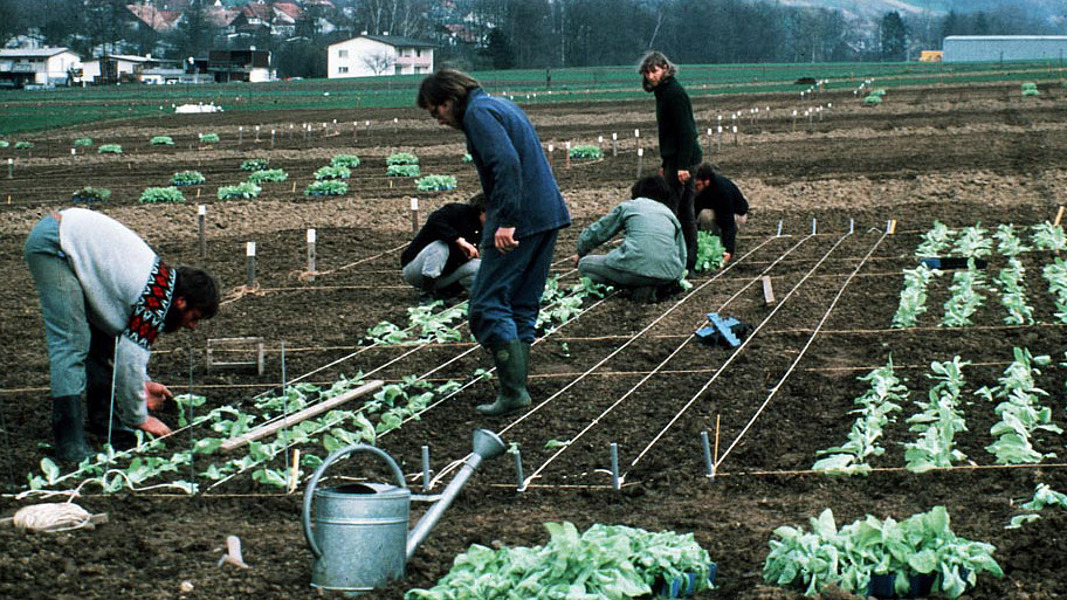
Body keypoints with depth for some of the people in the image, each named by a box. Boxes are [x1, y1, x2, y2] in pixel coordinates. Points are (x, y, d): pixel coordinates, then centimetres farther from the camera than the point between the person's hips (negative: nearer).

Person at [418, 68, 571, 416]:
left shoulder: (479, 113, -8)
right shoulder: (501, 106, 22)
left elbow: (507, 163, -22)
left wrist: (507, 221, -26)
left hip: (520, 220, -10)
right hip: (548, 215, 10)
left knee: (488, 306, -7)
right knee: (522, 307, 14)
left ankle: (513, 392, -11)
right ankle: (517, 388, 16)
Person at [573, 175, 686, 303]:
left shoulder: (628, 206, 18)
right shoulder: (671, 214, 26)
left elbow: (593, 234, 22)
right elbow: (682, 256, 25)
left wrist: (580, 254, 41)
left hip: (635, 267, -4)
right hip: (669, 276, 4)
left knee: (585, 264, 16)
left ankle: (639, 287, -1)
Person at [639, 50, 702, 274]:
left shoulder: (675, 93, -14)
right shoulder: (664, 92, 17)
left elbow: (685, 130, -19)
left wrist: (682, 165, -23)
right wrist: (665, 164, 23)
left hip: (682, 158, -10)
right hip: (675, 159, 10)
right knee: (685, 210, 11)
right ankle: (689, 263, 15)